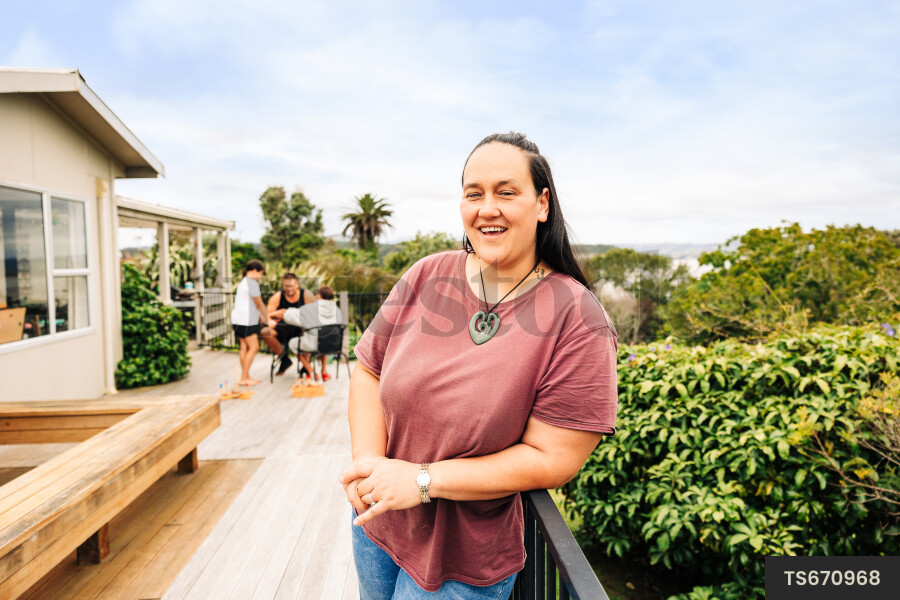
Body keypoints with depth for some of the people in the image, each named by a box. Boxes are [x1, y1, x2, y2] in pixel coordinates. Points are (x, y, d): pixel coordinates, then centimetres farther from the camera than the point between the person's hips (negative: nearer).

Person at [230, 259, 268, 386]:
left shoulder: (244, 282, 22)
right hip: (245, 321, -10)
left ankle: (245, 377, 11)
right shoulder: (252, 282, -10)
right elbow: (259, 304, -7)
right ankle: (244, 378, -7)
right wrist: (267, 319, 1)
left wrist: (261, 317, 21)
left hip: (239, 321, 10)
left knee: (245, 347, 9)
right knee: (253, 347, -8)